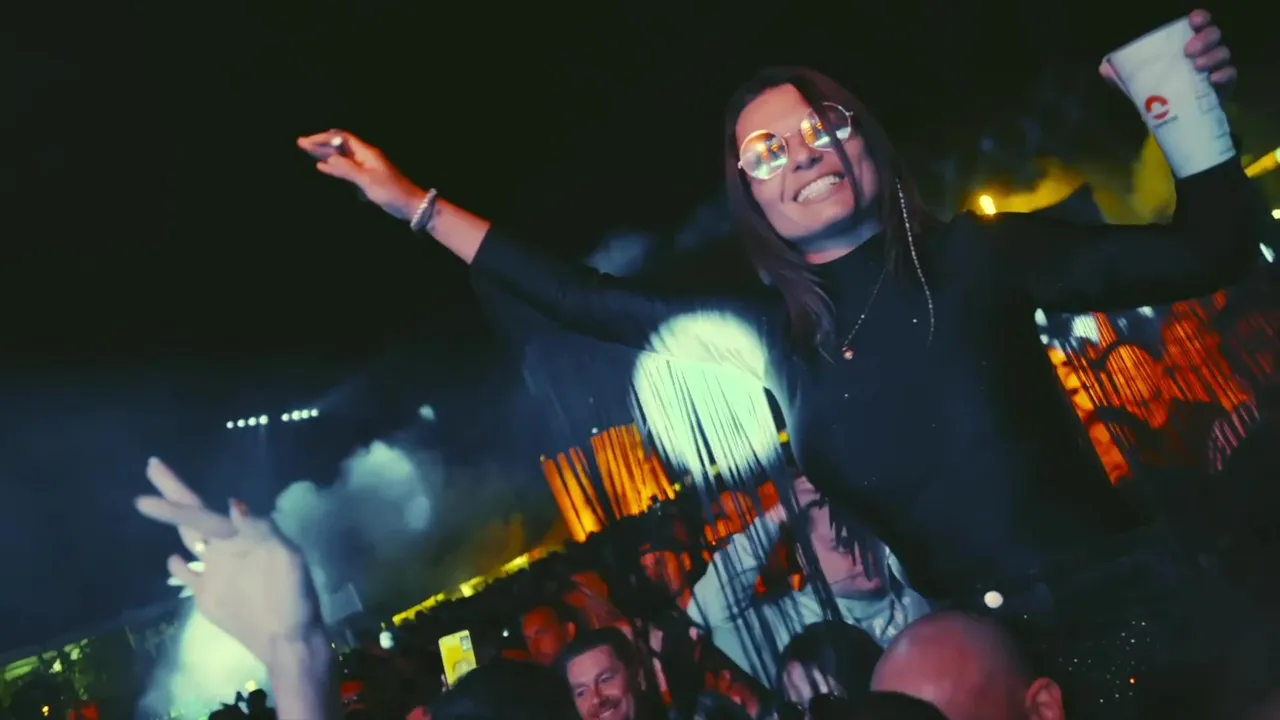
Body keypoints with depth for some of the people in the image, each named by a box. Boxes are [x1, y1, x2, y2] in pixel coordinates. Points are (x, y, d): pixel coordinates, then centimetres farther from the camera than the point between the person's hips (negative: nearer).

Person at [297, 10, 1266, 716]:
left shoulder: (975, 256, -4)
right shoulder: (773, 332, 2)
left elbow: (1211, 251, 2)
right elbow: (590, 302, 7)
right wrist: (414, 204, 11)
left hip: (1133, 611, -2)